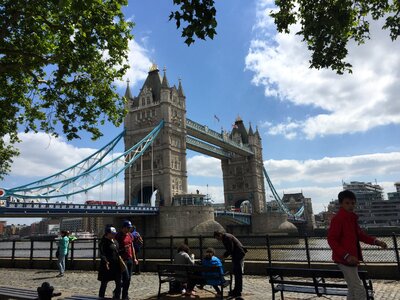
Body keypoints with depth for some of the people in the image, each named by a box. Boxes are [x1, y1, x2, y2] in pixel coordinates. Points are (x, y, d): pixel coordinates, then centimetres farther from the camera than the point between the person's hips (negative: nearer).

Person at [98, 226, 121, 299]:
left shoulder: (114, 241, 13)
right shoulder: (103, 242, -12)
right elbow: (102, 254, -22)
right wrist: (105, 262, -36)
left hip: (116, 265, 8)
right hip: (107, 266, -8)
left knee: (119, 283, 10)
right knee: (104, 283, 7)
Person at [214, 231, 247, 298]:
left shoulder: (227, 237, -19)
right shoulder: (225, 238, 12)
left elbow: (230, 250, -21)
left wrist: (224, 256, -12)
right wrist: (224, 255, 5)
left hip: (238, 255, -11)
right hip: (235, 255, 11)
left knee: (238, 273, -6)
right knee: (235, 273, 16)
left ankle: (238, 292, -2)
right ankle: (236, 289, 25)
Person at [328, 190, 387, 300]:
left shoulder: (352, 218, 11)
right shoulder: (337, 219, -17)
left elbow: (360, 234, 19)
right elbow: (331, 240, -21)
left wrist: (375, 241, 3)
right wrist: (346, 255, -29)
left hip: (352, 259, 10)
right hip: (344, 260, -10)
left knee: (353, 290, 18)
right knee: (360, 291, -8)